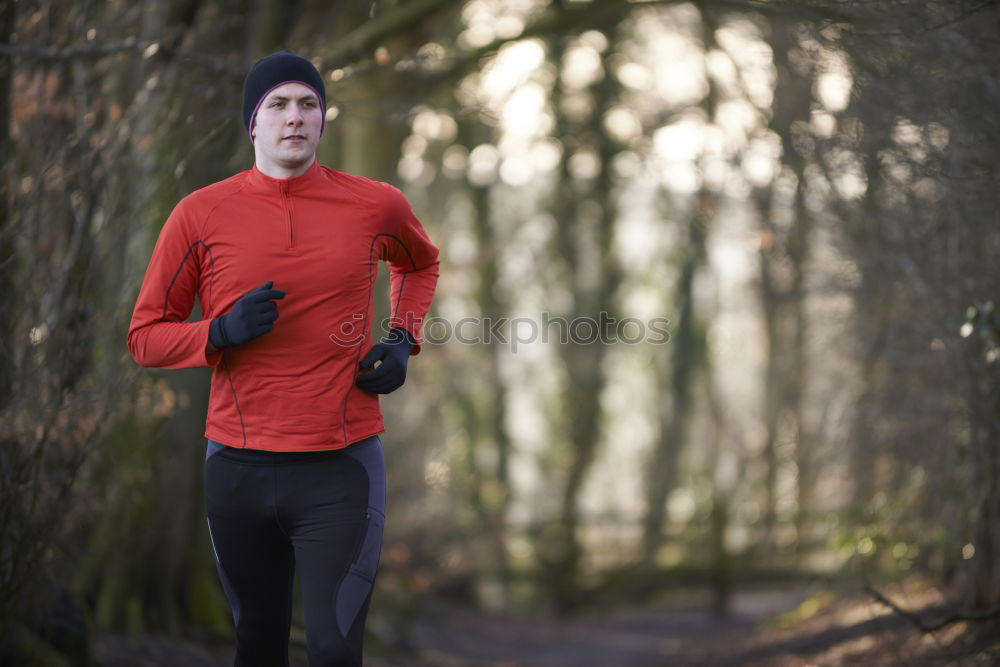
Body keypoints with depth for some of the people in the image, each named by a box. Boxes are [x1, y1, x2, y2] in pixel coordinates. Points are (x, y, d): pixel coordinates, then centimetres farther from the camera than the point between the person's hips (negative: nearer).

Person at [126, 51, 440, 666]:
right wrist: (222, 331, -14)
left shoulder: (375, 206, 1)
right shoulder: (200, 215, 0)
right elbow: (145, 337, 5)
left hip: (343, 465, -1)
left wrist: (403, 341, 7)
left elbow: (421, 262, 25)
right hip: (238, 469, 1)